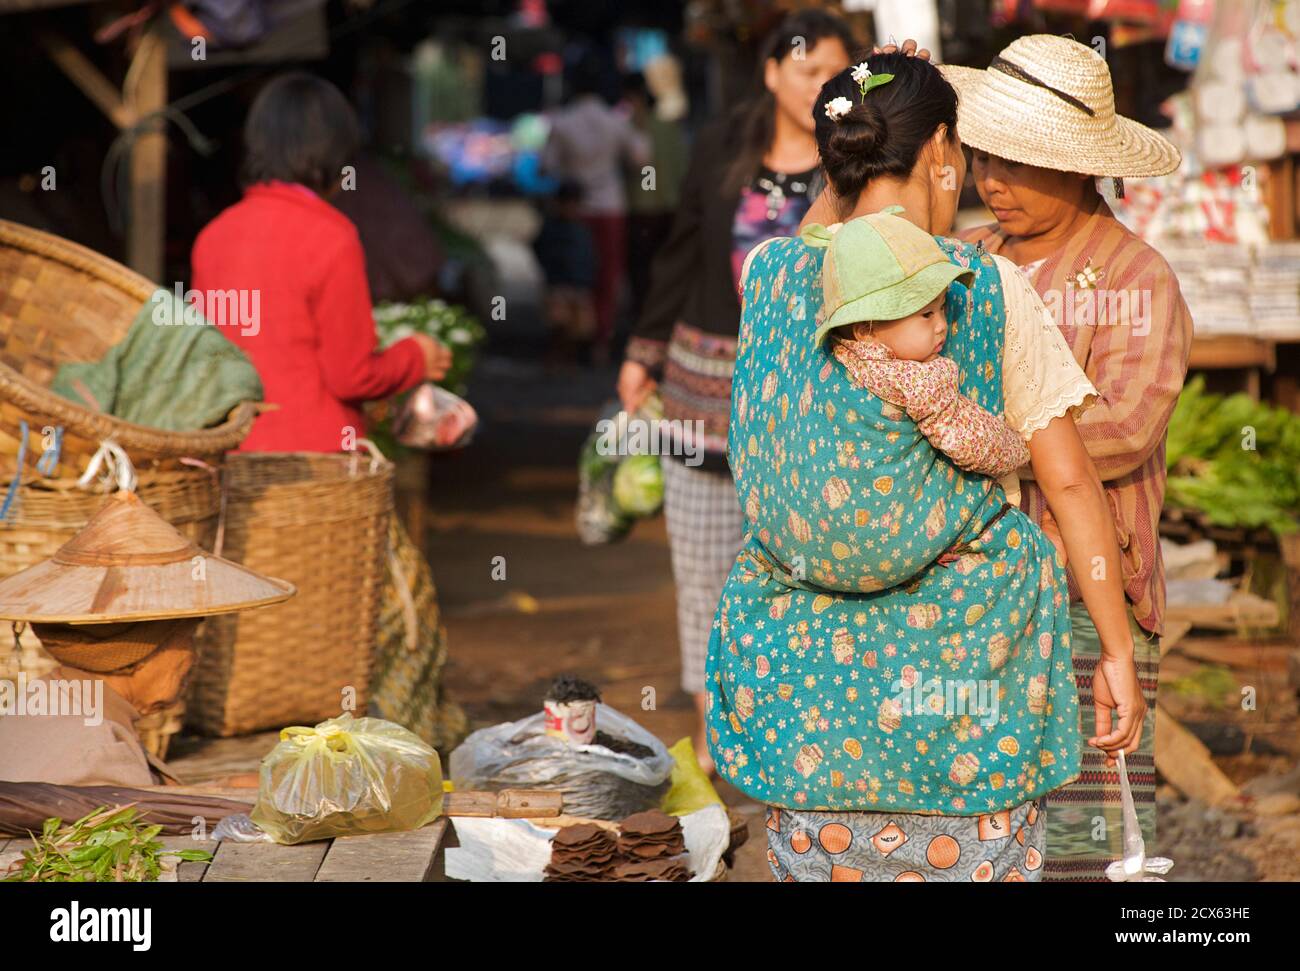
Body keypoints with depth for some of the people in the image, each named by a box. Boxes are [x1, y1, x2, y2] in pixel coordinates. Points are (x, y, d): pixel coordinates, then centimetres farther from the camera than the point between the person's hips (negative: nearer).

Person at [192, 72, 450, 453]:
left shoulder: (212, 236, 5)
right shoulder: (332, 240, -12)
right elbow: (351, 376, -10)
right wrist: (415, 357, 8)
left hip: (231, 448, 6)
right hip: (314, 448, -6)